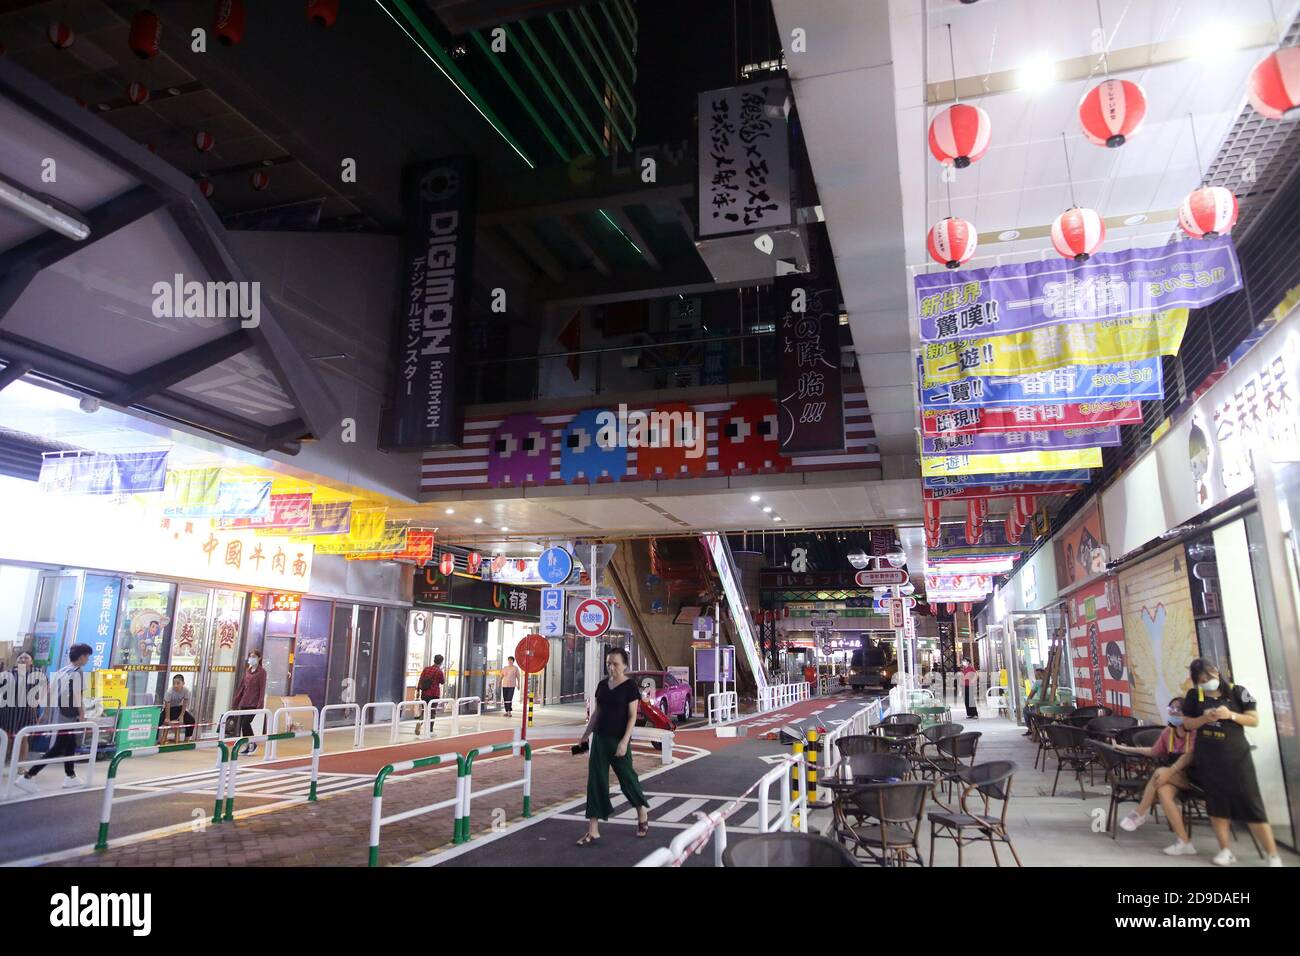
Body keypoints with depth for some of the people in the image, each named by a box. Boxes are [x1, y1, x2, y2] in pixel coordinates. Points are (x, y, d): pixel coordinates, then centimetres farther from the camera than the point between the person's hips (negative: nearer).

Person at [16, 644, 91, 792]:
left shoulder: (62, 670, 11)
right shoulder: (78, 673, -15)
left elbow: (51, 689, 12)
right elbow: (77, 696, -18)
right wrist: (82, 714, -11)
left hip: (57, 713, 9)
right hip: (68, 715, -9)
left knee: (71, 745, 17)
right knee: (57, 749, -4)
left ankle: (71, 777, 22)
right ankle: (27, 777, -7)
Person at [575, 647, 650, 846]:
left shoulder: (629, 686, -9)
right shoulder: (602, 685, 8)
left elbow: (632, 716, -12)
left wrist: (624, 741, -19)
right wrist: (586, 735, 13)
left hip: (619, 740, -5)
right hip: (599, 738, 6)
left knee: (627, 777, 7)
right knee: (595, 781, 2)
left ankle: (643, 812, 34)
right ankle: (593, 830, 6)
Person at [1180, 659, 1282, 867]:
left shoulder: (1237, 691, -4)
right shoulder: (1193, 695, 1)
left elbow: (1254, 720, -2)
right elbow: (1187, 724, 5)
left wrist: (1231, 715, -19)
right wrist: (1205, 718, -14)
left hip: (1236, 757, -2)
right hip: (1208, 759, 2)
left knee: (1251, 805, -3)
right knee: (1217, 804, 6)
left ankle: (1273, 856, 4)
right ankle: (1225, 850, 14)